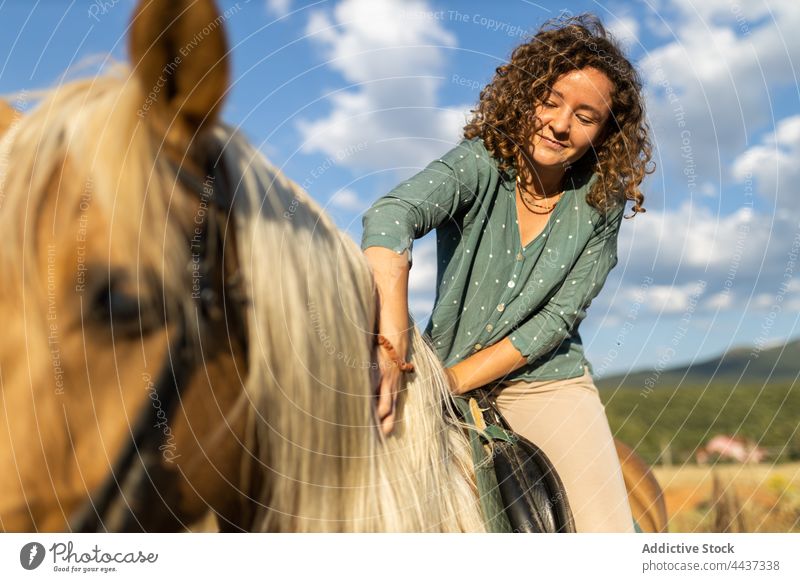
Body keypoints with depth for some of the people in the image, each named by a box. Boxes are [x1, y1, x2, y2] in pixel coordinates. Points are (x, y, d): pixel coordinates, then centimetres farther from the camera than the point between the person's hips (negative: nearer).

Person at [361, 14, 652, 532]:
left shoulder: (600, 203, -4)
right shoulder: (480, 164, -13)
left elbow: (559, 318, -9)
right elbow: (390, 216, -32)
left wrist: (451, 380, -17)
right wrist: (393, 349, -45)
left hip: (547, 380, 2)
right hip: (443, 374, -1)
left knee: (608, 529, -11)